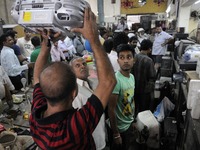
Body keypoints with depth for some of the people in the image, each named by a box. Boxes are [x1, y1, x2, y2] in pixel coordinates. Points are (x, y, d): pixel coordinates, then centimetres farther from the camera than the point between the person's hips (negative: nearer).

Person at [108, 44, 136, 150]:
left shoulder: (132, 77, -1)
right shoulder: (116, 80, -27)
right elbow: (111, 109, -24)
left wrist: (133, 120, 14)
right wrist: (116, 134, -18)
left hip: (129, 125, 8)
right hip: (119, 128, -7)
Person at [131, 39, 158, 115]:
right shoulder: (149, 60, -21)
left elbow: (131, 72, 0)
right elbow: (152, 76, -17)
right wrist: (155, 69, 0)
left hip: (134, 88, 5)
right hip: (144, 89, -5)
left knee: (134, 108, 22)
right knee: (144, 109, 13)